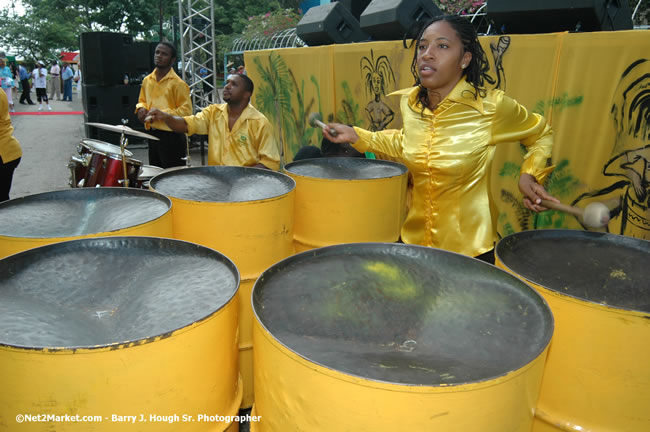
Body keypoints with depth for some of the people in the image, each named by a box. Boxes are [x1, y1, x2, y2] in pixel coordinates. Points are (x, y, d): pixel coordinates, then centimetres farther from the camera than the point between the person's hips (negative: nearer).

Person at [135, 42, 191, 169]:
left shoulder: (177, 83, -11)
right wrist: (141, 108, 1)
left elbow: (186, 110, -15)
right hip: (153, 134, 7)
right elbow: (142, 100, 24)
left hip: (172, 136, -7)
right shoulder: (147, 80, 10)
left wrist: (162, 113, -21)